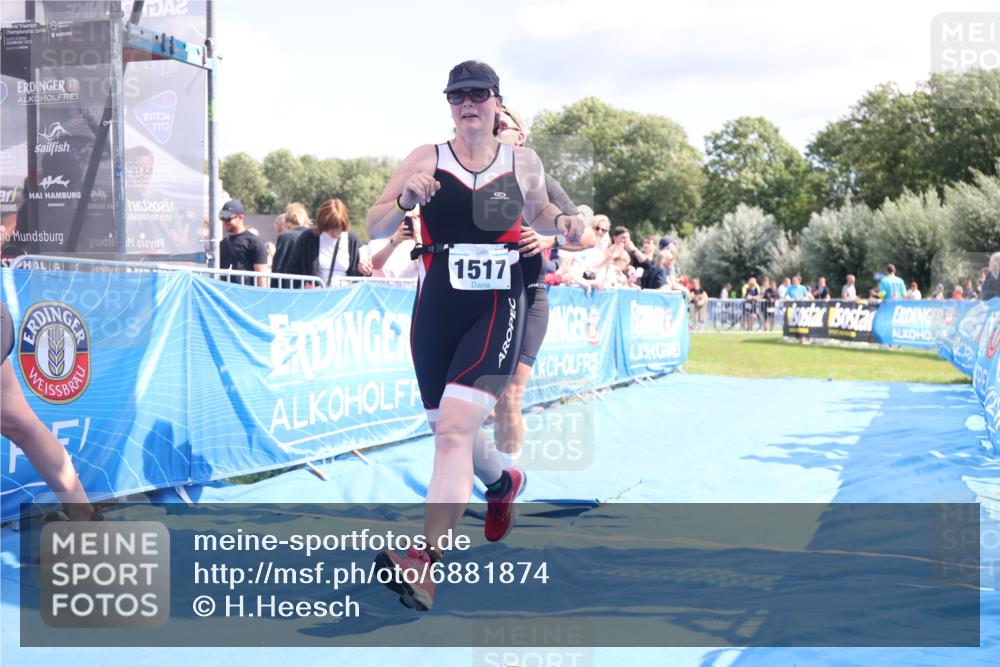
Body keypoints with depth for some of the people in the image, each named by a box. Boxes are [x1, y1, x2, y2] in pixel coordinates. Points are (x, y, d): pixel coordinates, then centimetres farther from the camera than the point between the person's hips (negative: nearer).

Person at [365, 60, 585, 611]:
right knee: (448, 429, 15)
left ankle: (427, 561, -23)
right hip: (436, 307, 3)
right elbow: (374, 229, 5)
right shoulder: (425, 159, 3)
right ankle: (502, 481, 49)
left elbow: (539, 214, 25)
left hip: (497, 308, -2)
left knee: (455, 427, -20)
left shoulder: (524, 164, 6)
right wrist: (406, 199, -16)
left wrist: (563, 225, 2)